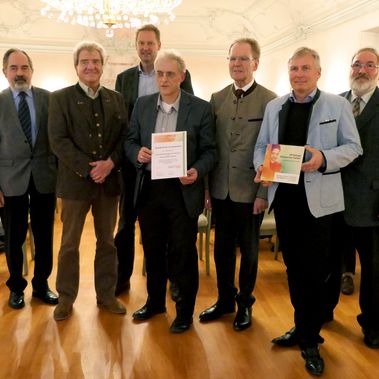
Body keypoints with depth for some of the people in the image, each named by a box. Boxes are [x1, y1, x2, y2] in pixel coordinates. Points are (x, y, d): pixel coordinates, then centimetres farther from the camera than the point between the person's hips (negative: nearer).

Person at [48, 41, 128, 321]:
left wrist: (110, 163, -13)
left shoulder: (116, 99, 10)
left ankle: (107, 295, 26)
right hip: (76, 182, -3)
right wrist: (88, 169, -17)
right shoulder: (61, 98, -1)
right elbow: (58, 140, -10)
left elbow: (125, 136, 4)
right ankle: (66, 298, 22)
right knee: (69, 244, 7)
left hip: (109, 181, 3)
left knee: (107, 242, 12)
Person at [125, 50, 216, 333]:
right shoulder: (142, 105, 6)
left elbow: (209, 150, -3)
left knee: (183, 254, 6)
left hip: (183, 190, -3)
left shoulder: (201, 108, -4)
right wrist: (137, 153, -12)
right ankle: (155, 301, 36)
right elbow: (130, 141, 11)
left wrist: (198, 171, -22)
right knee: (153, 250, 16)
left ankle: (185, 312, 23)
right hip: (149, 189, 4)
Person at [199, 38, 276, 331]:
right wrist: (205, 186, 3)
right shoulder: (217, 98, 6)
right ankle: (225, 299, 32)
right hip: (221, 189, 4)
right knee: (223, 248, 14)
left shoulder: (270, 100, -7)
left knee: (249, 250, 11)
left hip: (250, 191, -4)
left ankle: (245, 303, 29)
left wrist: (264, 193, -12)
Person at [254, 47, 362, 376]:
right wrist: (261, 167, -9)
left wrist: (324, 158, -21)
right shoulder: (274, 107, 12)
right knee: (293, 267, 14)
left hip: (318, 198, -4)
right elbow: (261, 145, 12)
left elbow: (353, 147, -2)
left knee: (314, 271, 1)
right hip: (284, 196, 4)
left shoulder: (337, 104, 0)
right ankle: (303, 328, 31)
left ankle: (310, 341, 16)